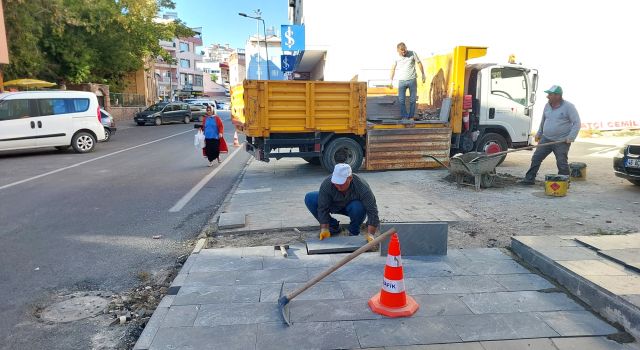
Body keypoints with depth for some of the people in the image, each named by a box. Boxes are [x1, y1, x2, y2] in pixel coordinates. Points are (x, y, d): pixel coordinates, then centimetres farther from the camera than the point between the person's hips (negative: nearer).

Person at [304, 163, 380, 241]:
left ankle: (354, 232, -6)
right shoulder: (326, 184, -30)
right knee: (310, 199, -19)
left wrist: (370, 234, -40)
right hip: (335, 206, 2)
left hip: (353, 206, -2)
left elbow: (372, 210, -33)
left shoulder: (362, 187, -33)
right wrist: (324, 229, -30)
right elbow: (323, 208, -23)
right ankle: (333, 226, -1)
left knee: (358, 207, -38)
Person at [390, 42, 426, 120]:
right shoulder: (396, 57, 0)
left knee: (412, 100, 2)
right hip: (401, 81, 1)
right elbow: (393, 69, 9)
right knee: (401, 100, -5)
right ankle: (404, 117, 3)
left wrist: (423, 75, 3)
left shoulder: (412, 54, -3)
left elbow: (419, 63, 5)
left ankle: (411, 117, 12)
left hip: (412, 80, -1)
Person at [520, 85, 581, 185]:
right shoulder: (547, 106, 9)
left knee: (562, 164, -1)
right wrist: (539, 133, 23)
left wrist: (571, 137, -18)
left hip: (561, 142, -5)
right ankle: (529, 179, 11)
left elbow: (577, 123, -10)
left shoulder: (568, 107, -9)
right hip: (546, 139, 6)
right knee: (536, 158, 3)